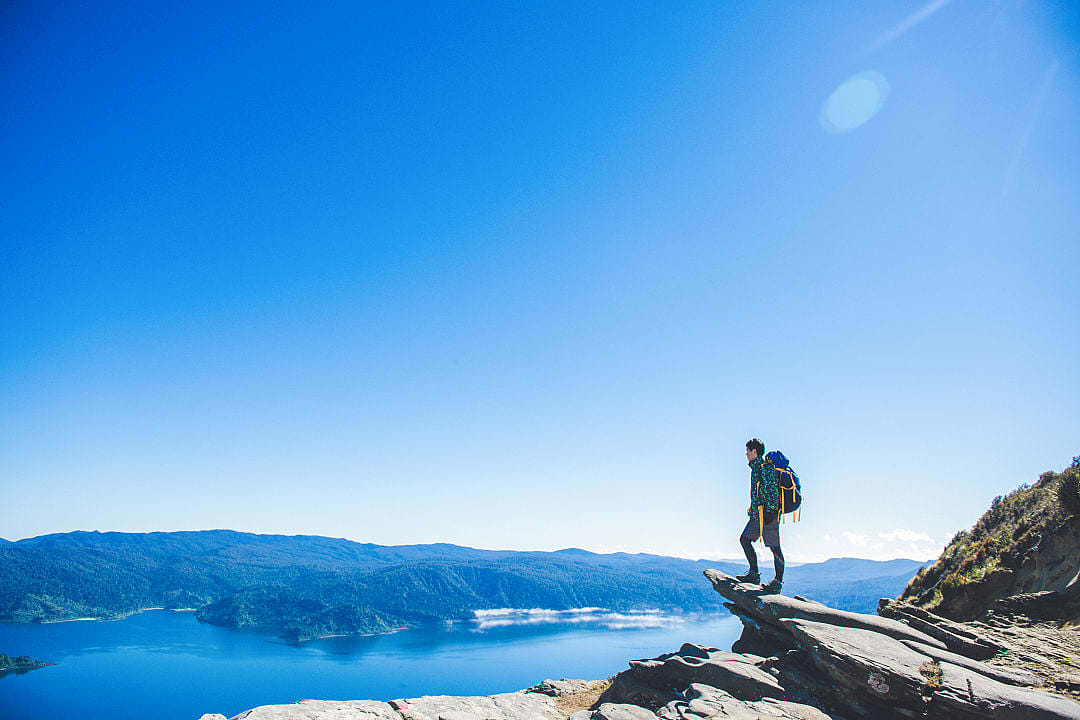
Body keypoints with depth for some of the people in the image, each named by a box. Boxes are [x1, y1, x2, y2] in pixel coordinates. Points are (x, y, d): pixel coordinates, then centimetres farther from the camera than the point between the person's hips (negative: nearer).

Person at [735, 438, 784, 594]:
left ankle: (778, 581, 1)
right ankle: (754, 573, 14)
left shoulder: (766, 468, -12)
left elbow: (773, 491, -18)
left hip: (767, 513, -11)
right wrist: (753, 510, 25)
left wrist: (770, 512, -21)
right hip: (757, 513, 11)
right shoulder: (756, 468, 18)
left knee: (774, 547, -5)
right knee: (745, 539, 10)